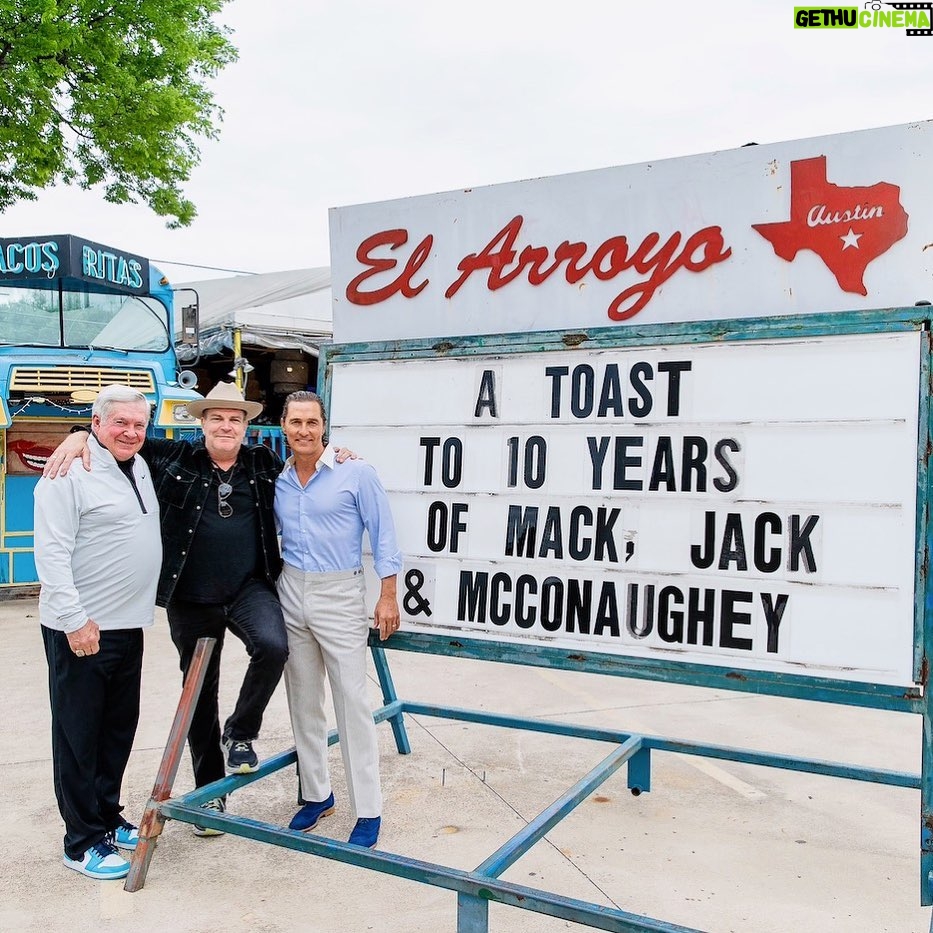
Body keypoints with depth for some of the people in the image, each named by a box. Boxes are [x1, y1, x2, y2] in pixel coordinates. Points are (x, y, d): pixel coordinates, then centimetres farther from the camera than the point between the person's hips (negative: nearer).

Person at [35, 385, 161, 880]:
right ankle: (83, 842, 15)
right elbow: (51, 552, -18)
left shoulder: (140, 467, 11)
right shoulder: (71, 474, -13)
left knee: (119, 728, 17)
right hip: (81, 629, -8)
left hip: (128, 625, 8)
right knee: (78, 736, 4)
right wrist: (75, 619, -22)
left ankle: (107, 818, 32)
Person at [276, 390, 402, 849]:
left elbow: (383, 533, -6)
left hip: (339, 594, -5)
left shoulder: (355, 472, -8)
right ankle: (316, 794, 29)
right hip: (290, 592, 5)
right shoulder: (276, 479, 5)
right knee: (302, 700, 13)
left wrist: (388, 596, -10)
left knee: (351, 701, -3)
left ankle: (368, 810, 8)